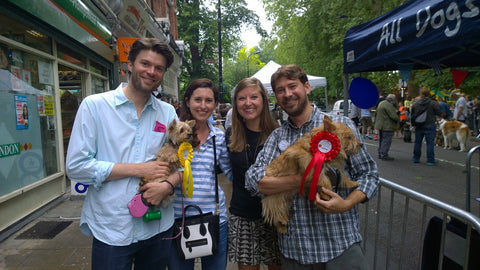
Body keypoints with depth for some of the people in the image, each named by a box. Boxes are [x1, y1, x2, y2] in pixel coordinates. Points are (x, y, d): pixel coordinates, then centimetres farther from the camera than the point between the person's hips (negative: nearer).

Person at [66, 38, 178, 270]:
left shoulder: (168, 112, 3)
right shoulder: (94, 105, -6)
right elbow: (76, 167, -11)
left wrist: (168, 184, -16)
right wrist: (138, 169, -15)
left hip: (158, 227, 4)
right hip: (111, 231, -3)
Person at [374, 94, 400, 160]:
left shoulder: (381, 103, 16)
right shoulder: (388, 105, -16)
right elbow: (393, 116, -21)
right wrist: (398, 120, -1)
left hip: (380, 125, 10)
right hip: (387, 126, -10)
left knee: (381, 140, 16)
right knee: (386, 141, -5)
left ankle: (380, 154, 22)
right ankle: (384, 155, -4)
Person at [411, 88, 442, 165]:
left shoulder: (415, 104, 1)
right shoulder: (433, 103, -9)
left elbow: (412, 115, 6)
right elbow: (439, 113, -5)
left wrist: (413, 123, 18)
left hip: (418, 126, 3)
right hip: (430, 125, -3)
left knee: (417, 142, 12)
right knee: (430, 143, 0)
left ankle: (416, 158, 19)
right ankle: (430, 160, 1)